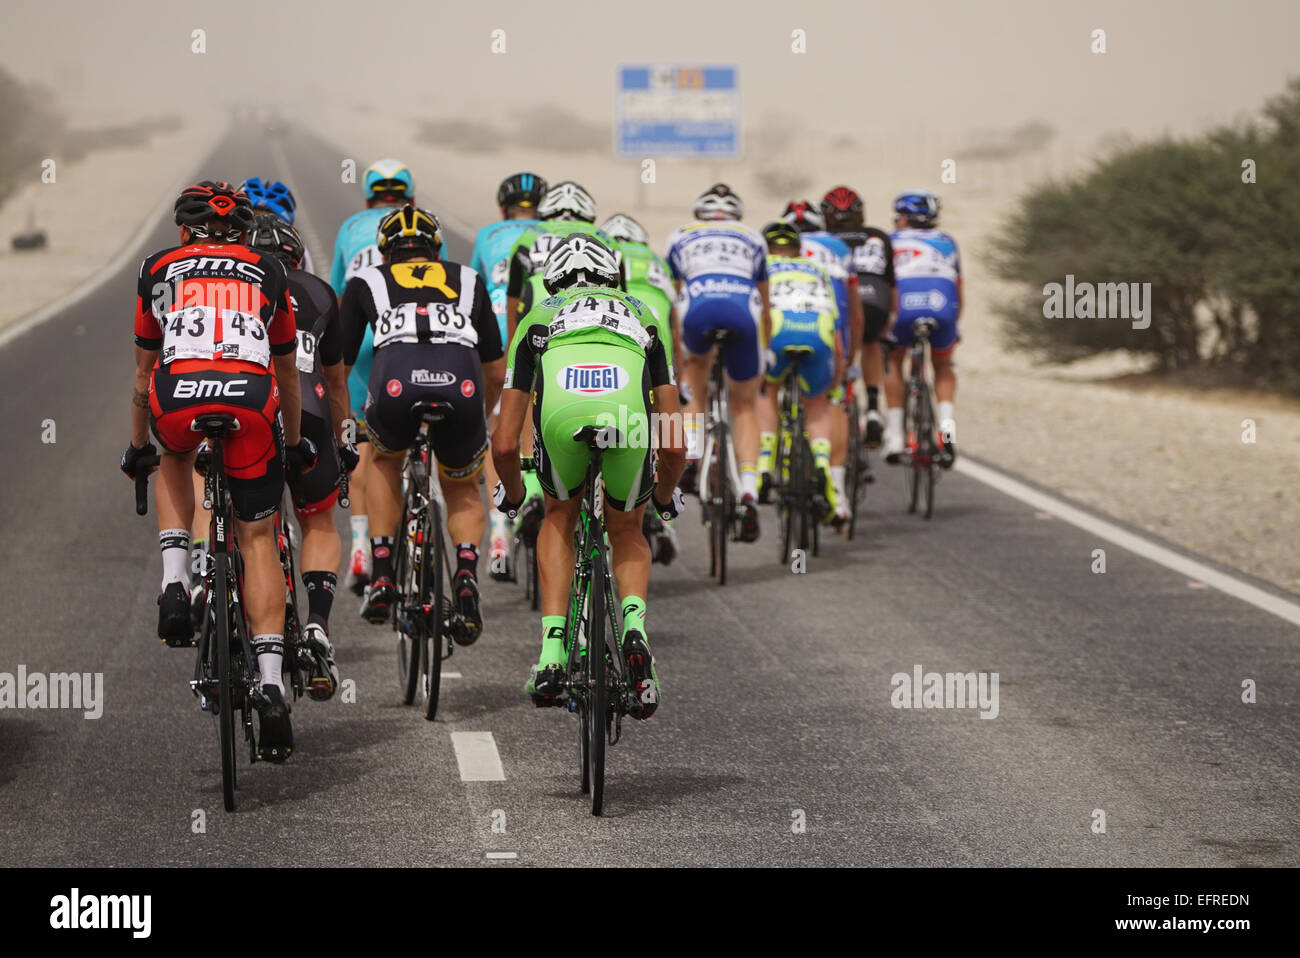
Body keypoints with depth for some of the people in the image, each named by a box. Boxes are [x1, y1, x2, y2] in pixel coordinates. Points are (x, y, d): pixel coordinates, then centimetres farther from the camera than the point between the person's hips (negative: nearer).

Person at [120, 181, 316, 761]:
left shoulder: (160, 270, 28)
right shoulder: (268, 274, 30)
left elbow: (144, 373, 36)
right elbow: (287, 375, 40)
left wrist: (137, 446, 52)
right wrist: (295, 443, 56)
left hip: (177, 395, 0)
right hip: (250, 397, 0)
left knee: (175, 461, 36)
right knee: (257, 540, 13)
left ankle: (175, 586, 14)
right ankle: (271, 684, 0)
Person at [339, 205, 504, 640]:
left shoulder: (366, 282, 30)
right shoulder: (467, 280, 34)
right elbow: (496, 372, 36)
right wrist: (477, 420, 54)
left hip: (396, 380, -1)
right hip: (461, 383, 1)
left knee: (386, 461, 34)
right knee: (462, 488, 28)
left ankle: (381, 579, 21)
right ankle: (467, 574, 1)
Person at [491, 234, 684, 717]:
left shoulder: (537, 318, 38)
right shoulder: (642, 315, 41)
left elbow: (504, 445, 33)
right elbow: (675, 445, 36)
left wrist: (512, 493, 54)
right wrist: (666, 494, 57)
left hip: (561, 410, 0)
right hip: (628, 411, 1)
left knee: (559, 517, 29)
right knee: (627, 530, 27)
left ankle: (552, 652, 15)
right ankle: (634, 625, 1)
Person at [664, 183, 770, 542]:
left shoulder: (681, 236, 32)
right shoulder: (752, 239, 34)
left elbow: (672, 300, 38)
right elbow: (765, 304, 43)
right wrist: (767, 351, 57)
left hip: (699, 305, 0)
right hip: (743, 309, 0)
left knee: (695, 364, 35)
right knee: (744, 407, 17)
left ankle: (691, 453, 17)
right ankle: (749, 492, -4)